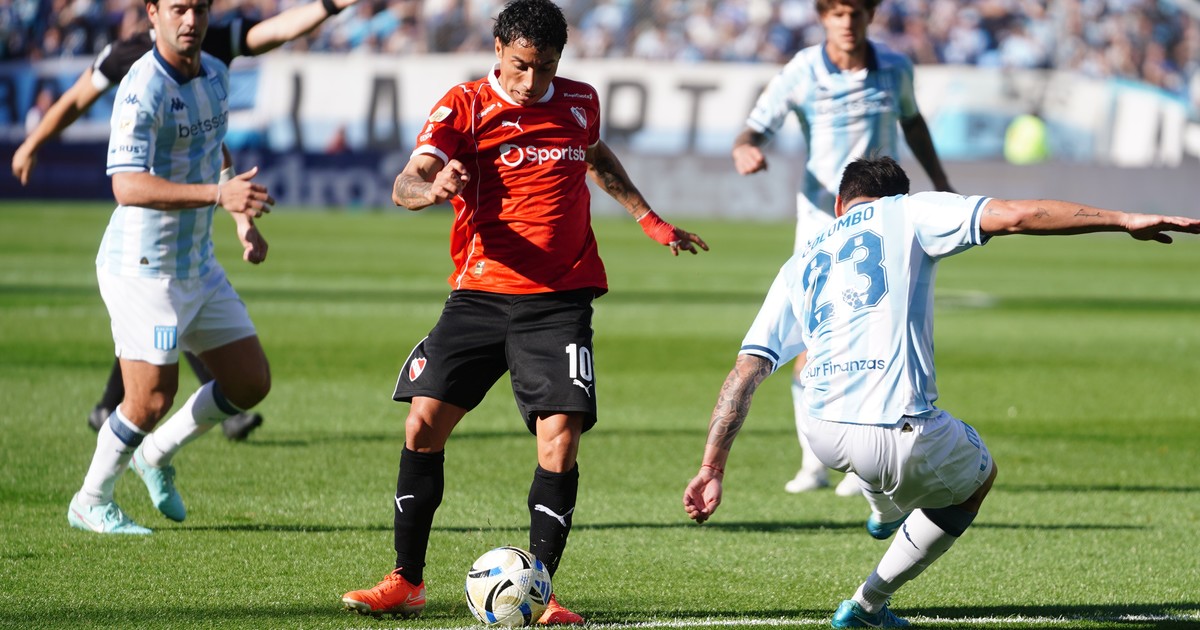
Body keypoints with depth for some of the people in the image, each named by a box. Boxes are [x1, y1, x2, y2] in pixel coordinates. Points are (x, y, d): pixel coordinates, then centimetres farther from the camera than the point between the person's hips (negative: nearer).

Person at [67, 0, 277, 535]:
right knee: (152, 400, -6)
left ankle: (157, 455, 29)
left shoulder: (215, 75, 6)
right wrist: (219, 194, -42)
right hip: (144, 267, -8)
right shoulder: (143, 90, -22)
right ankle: (91, 501, 17)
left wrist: (243, 220, 18)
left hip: (198, 265, 8)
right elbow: (127, 186, -34)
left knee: (251, 382, 8)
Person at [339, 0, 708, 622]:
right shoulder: (465, 106, -4)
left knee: (560, 437, -13)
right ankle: (407, 581, 5)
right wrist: (431, 188, -40)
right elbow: (405, 184, -17)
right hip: (479, 295, -1)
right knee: (424, 423, -8)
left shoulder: (579, 103, 8)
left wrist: (650, 219, 36)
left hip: (560, 302, 1)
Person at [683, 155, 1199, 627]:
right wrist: (1125, 220, -3)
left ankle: (884, 512, 65)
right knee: (978, 475, 29)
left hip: (822, 436, 5)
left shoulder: (799, 268, 20)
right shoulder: (906, 213, 9)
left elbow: (744, 373, 11)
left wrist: (712, 470, 10)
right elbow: (1014, 217, -4)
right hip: (900, 442, -5)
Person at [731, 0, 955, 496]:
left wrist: (940, 182, 21)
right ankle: (812, 464, 8)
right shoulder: (800, 75, -10)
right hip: (821, 219, -1)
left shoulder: (895, 69, -2)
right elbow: (752, 134, -15)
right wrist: (746, 152, -38)